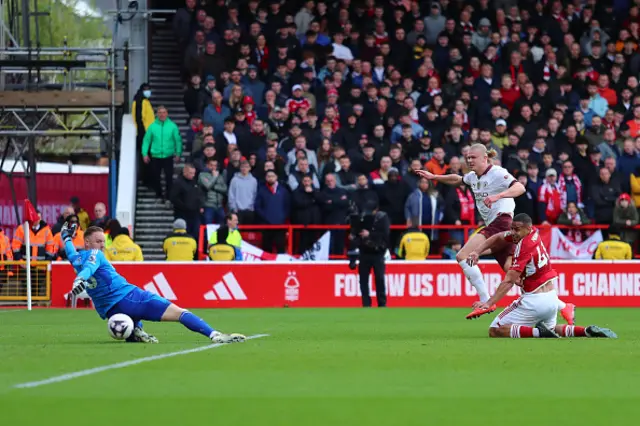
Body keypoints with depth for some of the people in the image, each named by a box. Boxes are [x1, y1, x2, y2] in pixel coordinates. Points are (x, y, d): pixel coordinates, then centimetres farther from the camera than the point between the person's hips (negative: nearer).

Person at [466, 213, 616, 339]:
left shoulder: (524, 247, -19)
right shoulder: (533, 233, 3)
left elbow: (509, 281, -26)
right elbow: (498, 238, 16)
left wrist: (488, 303, -32)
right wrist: (477, 252, 5)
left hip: (535, 299, -9)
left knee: (495, 331, -7)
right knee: (551, 329, 34)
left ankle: (538, 332, -23)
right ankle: (587, 331, 11)